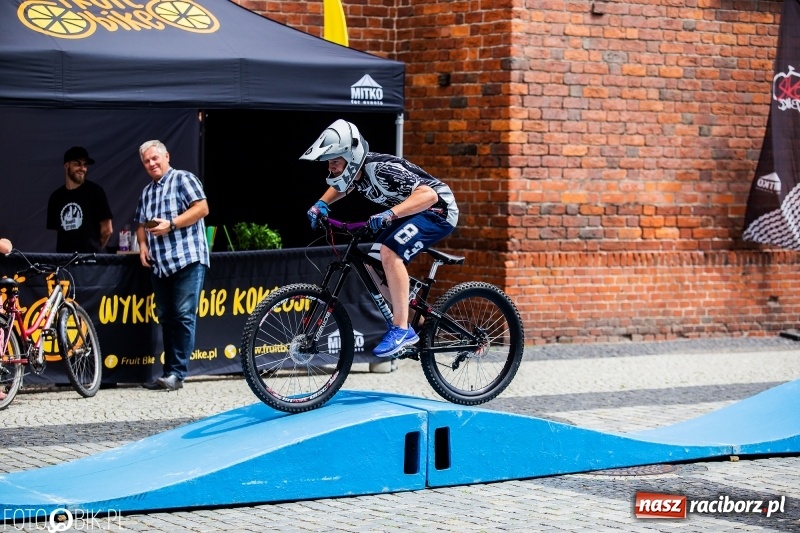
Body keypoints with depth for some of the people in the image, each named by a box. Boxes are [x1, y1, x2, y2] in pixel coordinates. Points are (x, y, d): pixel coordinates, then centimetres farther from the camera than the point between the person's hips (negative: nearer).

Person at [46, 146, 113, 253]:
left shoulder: (94, 191, 1)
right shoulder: (56, 197, 13)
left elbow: (107, 229, 2)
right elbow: (56, 230, 17)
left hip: (89, 256, -3)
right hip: (63, 256, 4)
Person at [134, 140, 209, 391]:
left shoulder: (183, 179, 1)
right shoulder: (146, 193, 22)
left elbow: (202, 208, -10)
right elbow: (141, 224, 26)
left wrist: (170, 224, -16)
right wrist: (142, 244, 5)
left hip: (187, 259, -7)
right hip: (159, 264, 7)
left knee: (183, 316, -10)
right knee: (166, 318, 7)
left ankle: (177, 373, -11)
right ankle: (169, 372, 9)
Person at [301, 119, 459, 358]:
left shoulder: (381, 169, -30)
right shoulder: (355, 171, -5)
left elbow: (428, 195, -38)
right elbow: (339, 187, 21)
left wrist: (389, 214, -46)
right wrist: (322, 204, 2)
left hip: (438, 210, -9)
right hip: (411, 212, 9)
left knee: (389, 252, -28)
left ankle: (401, 329, -24)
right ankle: (410, 322, 12)